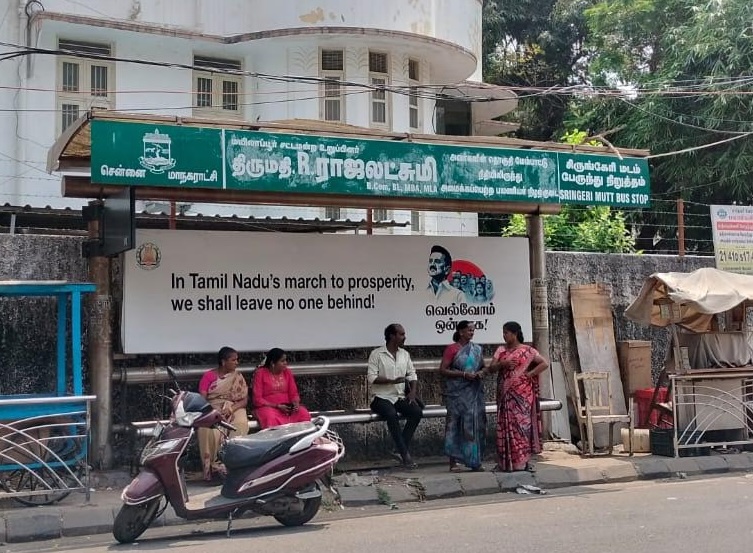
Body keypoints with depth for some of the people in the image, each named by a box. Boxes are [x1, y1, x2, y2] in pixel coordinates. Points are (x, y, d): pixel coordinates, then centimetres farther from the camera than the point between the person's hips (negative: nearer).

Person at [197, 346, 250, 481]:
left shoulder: (238, 377, 12)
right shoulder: (209, 376, 6)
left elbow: (244, 400, 5)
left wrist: (231, 408, -14)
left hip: (234, 409, 1)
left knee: (241, 425, -34)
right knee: (209, 428, -36)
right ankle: (212, 465, -30)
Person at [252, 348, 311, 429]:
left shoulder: (287, 372, 9)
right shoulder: (260, 373, -4)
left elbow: (294, 394, 11)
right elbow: (258, 399, -7)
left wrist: (296, 403, -13)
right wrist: (277, 406, -17)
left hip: (287, 407, 4)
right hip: (267, 407, -4)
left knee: (304, 413, -25)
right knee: (270, 418, -38)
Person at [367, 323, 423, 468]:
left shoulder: (405, 354, 13)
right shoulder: (377, 354, -5)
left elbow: (412, 374, 14)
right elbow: (372, 378, -13)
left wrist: (413, 391, -4)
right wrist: (392, 381, -22)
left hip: (400, 397, 6)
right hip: (381, 397, -6)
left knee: (417, 411, -21)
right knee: (392, 414, -35)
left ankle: (400, 449, -15)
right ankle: (405, 453, -28)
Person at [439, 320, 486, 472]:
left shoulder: (477, 349, 13)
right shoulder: (452, 349, -3)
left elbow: (483, 367, 23)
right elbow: (443, 370, -9)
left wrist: (481, 372, -1)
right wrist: (464, 374, -16)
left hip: (474, 393, 5)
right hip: (457, 393, -5)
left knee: (475, 425, 2)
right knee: (455, 425, -3)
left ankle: (475, 461, 9)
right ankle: (453, 462, 2)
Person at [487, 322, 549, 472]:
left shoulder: (527, 351, -1)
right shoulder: (501, 350, 11)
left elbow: (545, 363, -5)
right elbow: (491, 368, 5)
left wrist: (529, 374, -10)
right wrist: (502, 364, -14)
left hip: (521, 394, -4)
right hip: (505, 394, 4)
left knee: (521, 423, -5)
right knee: (505, 425, 4)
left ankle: (522, 461, -3)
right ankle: (506, 462, 9)